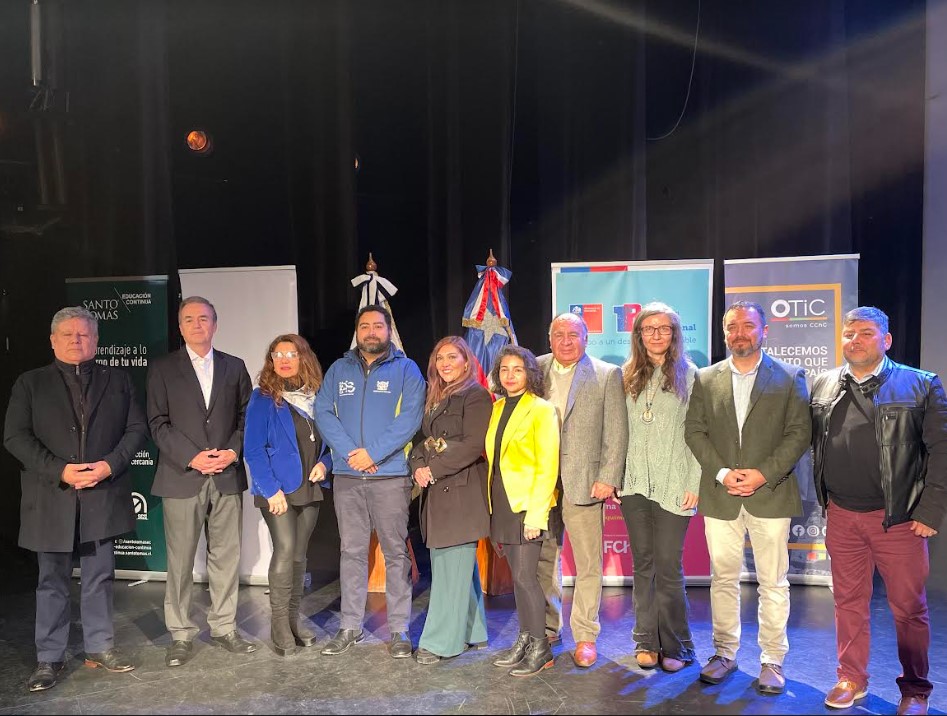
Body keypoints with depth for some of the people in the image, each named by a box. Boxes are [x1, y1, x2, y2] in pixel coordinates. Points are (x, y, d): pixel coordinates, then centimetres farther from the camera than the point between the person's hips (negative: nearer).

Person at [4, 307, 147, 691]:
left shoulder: (118, 380, 8)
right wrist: (59, 470, -15)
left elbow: (137, 429, 3)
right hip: (51, 498, -1)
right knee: (52, 582, 9)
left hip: (103, 494, 1)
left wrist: (110, 464, -12)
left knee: (99, 578, 11)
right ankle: (49, 658, 21)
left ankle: (100, 647, 24)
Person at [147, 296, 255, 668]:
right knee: (180, 561, 3)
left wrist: (233, 451, -7)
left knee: (226, 556, 8)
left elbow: (246, 417, 10)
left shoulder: (235, 367, 11)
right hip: (182, 477, -2)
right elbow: (158, 424, -1)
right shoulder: (162, 369, 4)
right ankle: (181, 634, 16)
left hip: (228, 475, 2)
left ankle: (224, 627, 21)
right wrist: (192, 457, -12)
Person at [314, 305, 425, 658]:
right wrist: (349, 452, -11)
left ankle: (398, 630, 11)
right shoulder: (338, 370, 13)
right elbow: (323, 413, 3)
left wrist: (373, 452, -15)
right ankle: (350, 626, 20)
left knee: (396, 552, 2)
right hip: (347, 475, 3)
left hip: (391, 475, -3)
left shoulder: (406, 369, 3)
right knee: (351, 551, 9)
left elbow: (410, 417, -8)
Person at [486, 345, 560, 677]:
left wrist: (536, 514, -17)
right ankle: (524, 640, 24)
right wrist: (495, 508, 8)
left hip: (528, 504, -6)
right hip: (502, 503, 6)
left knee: (524, 575, -6)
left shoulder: (542, 410, -7)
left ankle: (540, 648, 8)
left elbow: (548, 467, -12)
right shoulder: (497, 409, 12)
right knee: (519, 575, 13)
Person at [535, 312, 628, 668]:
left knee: (588, 564, 3)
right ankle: (547, 627, 29)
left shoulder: (607, 375, 0)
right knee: (542, 559, 12)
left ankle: (585, 636, 18)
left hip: (583, 482, -3)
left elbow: (616, 432, -3)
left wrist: (608, 477, -10)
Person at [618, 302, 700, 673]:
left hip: (673, 486, -3)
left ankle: (675, 646, 16)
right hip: (635, 485, 3)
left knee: (668, 567, 1)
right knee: (643, 565, 10)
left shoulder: (689, 375, 0)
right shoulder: (627, 375, 8)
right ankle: (646, 641, 21)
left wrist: (695, 483, -8)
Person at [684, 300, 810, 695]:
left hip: (770, 494, -1)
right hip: (719, 495, 2)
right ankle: (724, 652, 24)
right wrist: (722, 473, -10)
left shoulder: (789, 377, 2)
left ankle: (772, 661, 19)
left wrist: (763, 474, -14)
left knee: (773, 582, 5)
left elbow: (799, 433, -3)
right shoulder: (705, 379, 7)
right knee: (723, 578, 10)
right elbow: (694, 431, 3)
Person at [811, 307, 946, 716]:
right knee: (849, 602, 13)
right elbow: (813, 444, 10)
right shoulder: (823, 387, 6)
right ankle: (851, 680, 27)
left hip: (899, 518, -2)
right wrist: (823, 498, 5)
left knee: (909, 608, 9)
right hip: (841, 517, 3)